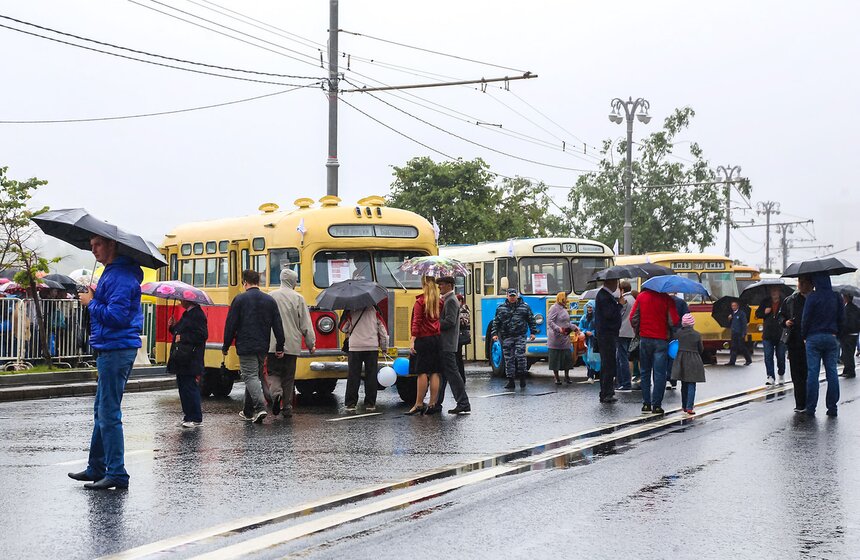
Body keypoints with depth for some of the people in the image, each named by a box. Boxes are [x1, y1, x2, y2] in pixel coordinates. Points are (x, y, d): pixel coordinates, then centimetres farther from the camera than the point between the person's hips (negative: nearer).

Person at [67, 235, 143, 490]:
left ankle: (116, 474, -3)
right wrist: (94, 299, 7)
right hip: (111, 349, 11)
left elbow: (116, 315, -24)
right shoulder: (113, 273, 17)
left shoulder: (120, 276, -16)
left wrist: (91, 303, -11)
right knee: (102, 411, 17)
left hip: (116, 351, -11)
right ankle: (97, 468, 26)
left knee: (109, 414, -7)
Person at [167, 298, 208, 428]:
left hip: (190, 361, -10)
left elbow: (202, 335, -21)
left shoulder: (198, 315, -14)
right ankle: (188, 416, 19)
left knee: (190, 388, -7)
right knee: (183, 387, 13)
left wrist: (182, 338, -19)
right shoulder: (187, 314, 18)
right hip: (182, 361, 10)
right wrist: (173, 327, 8)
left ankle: (195, 419, -1)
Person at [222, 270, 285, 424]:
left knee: (250, 376, -6)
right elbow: (278, 326, 8)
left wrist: (226, 346, 3)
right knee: (255, 376, 15)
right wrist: (280, 347, 14)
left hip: (246, 346, -5)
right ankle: (248, 411, 23)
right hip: (263, 347, 5)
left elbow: (231, 325, -5)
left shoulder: (239, 299, -6)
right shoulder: (270, 300, 7)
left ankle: (260, 407, -24)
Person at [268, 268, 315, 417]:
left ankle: (276, 393, -21)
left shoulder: (271, 296, 0)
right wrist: (311, 343, 7)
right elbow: (306, 323, -2)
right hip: (292, 345, 0)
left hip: (273, 344, 0)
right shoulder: (298, 298, -2)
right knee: (288, 377, 9)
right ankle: (287, 407, 12)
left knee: (273, 372, 8)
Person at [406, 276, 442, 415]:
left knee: (422, 373, -4)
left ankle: (419, 404, -3)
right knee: (434, 373, 4)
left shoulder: (420, 301, -6)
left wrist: (413, 341, -12)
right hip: (437, 339, 5)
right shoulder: (439, 302, 9)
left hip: (424, 339, -5)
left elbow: (416, 323, -10)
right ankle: (432, 405, 5)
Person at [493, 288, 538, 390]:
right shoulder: (501, 308, 8)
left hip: (520, 336, -1)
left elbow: (531, 320, 11)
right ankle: (511, 381, 5)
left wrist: (533, 332, 4)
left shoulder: (525, 307, 7)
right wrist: (495, 333, 2)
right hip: (507, 337, 1)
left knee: (520, 356, -12)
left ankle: (522, 377, 1)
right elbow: (496, 322, 11)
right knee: (509, 359, 1)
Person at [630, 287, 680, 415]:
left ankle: (646, 403, 13)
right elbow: (673, 321, -12)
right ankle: (656, 405, -1)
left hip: (645, 339, 3)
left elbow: (633, 317, 1)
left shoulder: (641, 296, 1)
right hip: (661, 340, -3)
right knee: (659, 374, 2)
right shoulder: (667, 299, -8)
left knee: (645, 372, 14)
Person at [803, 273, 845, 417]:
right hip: (831, 338, 3)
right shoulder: (837, 297, 3)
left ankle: (811, 408, 1)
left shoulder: (812, 297, -10)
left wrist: (804, 336, 4)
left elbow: (806, 319, -8)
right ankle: (832, 407, 6)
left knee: (813, 372, 0)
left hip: (814, 338, -3)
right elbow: (842, 319, 8)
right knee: (832, 372, 6)